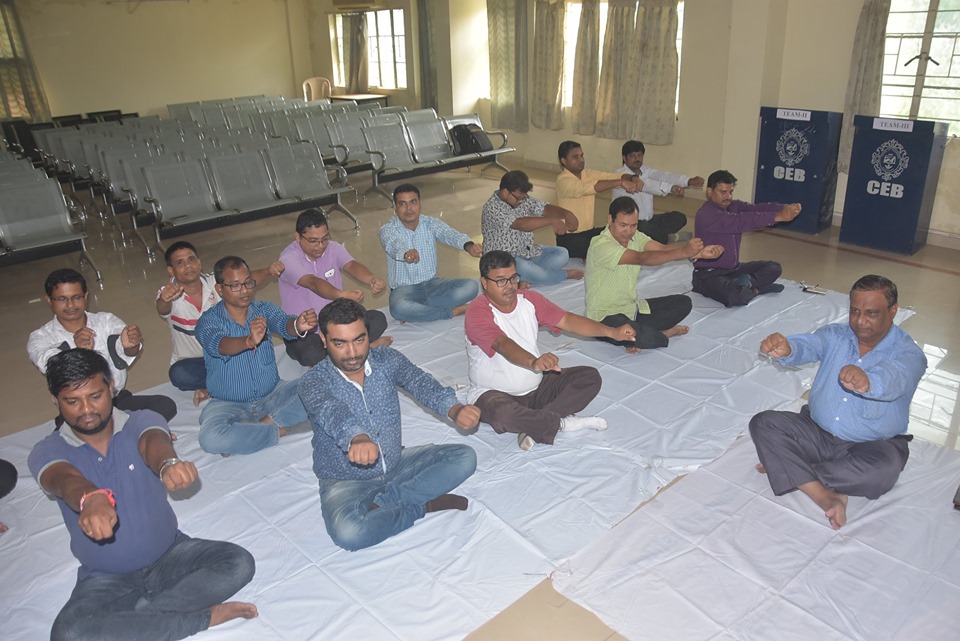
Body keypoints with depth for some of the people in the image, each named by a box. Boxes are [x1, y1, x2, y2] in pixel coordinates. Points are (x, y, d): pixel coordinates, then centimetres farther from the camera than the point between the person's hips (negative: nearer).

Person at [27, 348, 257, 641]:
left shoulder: (141, 421, -7)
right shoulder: (48, 451, -8)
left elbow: (153, 442, -31)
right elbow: (65, 479, -31)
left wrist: (168, 464, -57)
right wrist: (91, 498, -57)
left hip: (170, 554, 0)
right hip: (106, 577, 0)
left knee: (238, 563, -23)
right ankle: (203, 616, -19)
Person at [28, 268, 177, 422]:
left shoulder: (106, 321, 3)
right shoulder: (40, 338, -1)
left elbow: (122, 348, -19)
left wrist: (130, 346, -46)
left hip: (117, 400, 2)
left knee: (165, 405, -23)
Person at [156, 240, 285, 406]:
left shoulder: (215, 283, -9)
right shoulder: (168, 293, -15)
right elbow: (162, 310, -38)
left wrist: (268, 271, -44)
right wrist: (165, 299, -64)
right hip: (191, 360, -1)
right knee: (178, 375, -34)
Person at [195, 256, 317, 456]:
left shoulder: (264, 309, -1)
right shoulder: (208, 321, -11)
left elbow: (283, 323, -22)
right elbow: (217, 345, -32)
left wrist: (298, 326, -48)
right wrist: (248, 341, -54)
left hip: (272, 394, 2)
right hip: (229, 404, -2)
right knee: (210, 439, -34)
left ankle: (266, 423, -15)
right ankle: (278, 430, -17)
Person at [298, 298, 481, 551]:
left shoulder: (387, 359, -7)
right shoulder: (314, 381, -17)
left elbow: (420, 383, -25)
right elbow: (331, 412, -39)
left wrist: (454, 409, -47)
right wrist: (357, 438, -63)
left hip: (397, 463, 4)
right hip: (346, 482, -4)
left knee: (464, 457, -12)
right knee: (347, 532, -34)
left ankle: (381, 502, -15)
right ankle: (423, 504, -12)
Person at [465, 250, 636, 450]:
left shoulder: (529, 300, 0)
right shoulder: (477, 312, -21)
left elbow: (566, 320, -9)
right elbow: (502, 344, -38)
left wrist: (612, 332, -22)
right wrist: (533, 363, -59)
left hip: (536, 385, 7)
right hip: (494, 393, -6)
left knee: (590, 377, -6)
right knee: (501, 414, -40)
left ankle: (535, 424, -18)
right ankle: (562, 422, -13)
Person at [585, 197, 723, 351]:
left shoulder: (635, 237, 2)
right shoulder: (601, 246, -23)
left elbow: (662, 248, -15)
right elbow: (642, 258, -33)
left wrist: (699, 252, -31)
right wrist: (684, 252, -41)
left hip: (632, 308, 8)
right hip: (605, 315, -8)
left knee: (683, 302, 2)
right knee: (639, 335, -36)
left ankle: (639, 333, -9)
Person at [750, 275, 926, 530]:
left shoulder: (908, 354, -11)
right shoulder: (836, 335, 0)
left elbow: (893, 379, -36)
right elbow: (808, 344, -23)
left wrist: (867, 382, -61)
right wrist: (785, 349, -49)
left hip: (872, 444, -3)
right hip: (817, 431, 3)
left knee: (885, 469, -36)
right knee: (763, 423, -18)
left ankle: (788, 467, -15)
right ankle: (825, 496, -27)